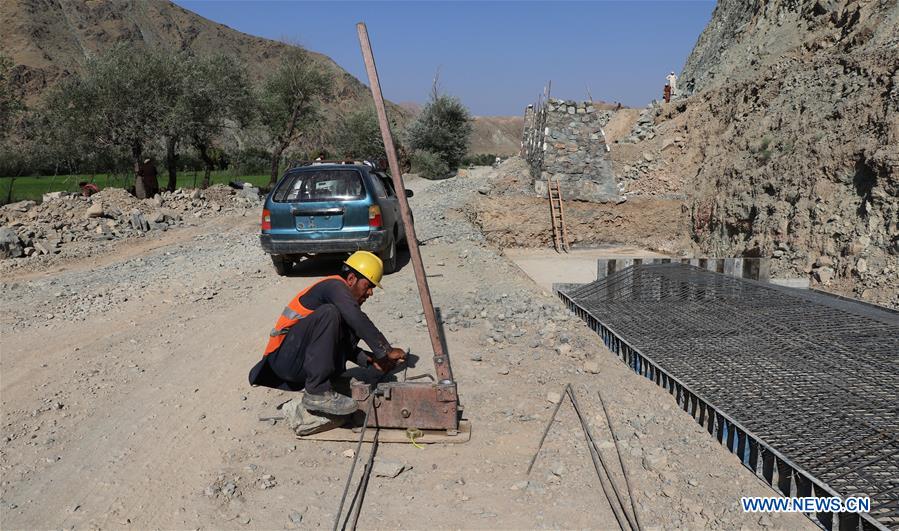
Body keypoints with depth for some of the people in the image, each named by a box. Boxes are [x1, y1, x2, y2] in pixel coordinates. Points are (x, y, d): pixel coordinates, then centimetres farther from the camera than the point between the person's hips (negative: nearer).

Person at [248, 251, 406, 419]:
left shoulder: (344, 298, 17)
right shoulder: (334, 286, -11)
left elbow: (343, 345, 18)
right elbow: (359, 321, -25)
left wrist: (370, 360, 5)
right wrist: (386, 351, -19)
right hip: (284, 357, -9)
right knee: (329, 313, -28)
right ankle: (317, 393, -30)